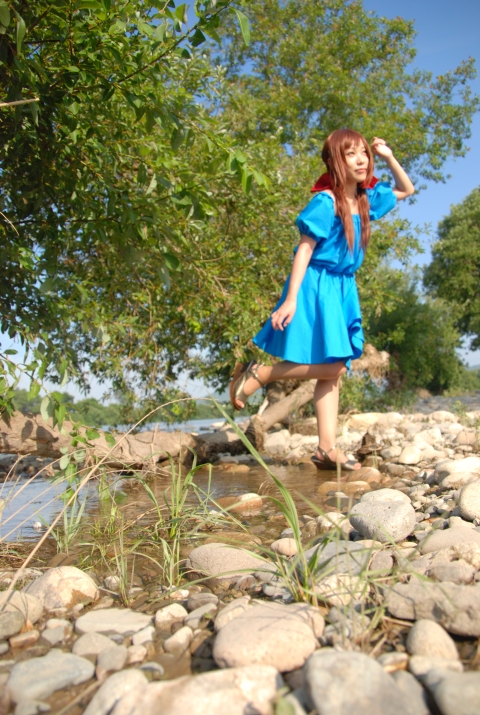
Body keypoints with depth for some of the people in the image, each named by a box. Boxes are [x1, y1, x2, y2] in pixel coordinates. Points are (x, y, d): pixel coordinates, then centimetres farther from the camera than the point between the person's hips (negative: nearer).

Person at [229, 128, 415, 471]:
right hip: (317, 286, -8)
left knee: (334, 370, 3)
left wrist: (389, 157, 13)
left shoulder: (366, 199, 11)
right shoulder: (326, 201, -11)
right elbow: (304, 249, -16)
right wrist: (290, 298, -22)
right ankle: (258, 372, -2)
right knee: (331, 366, -16)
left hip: (343, 290, 8)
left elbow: (407, 190, 28)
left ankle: (327, 448, 4)